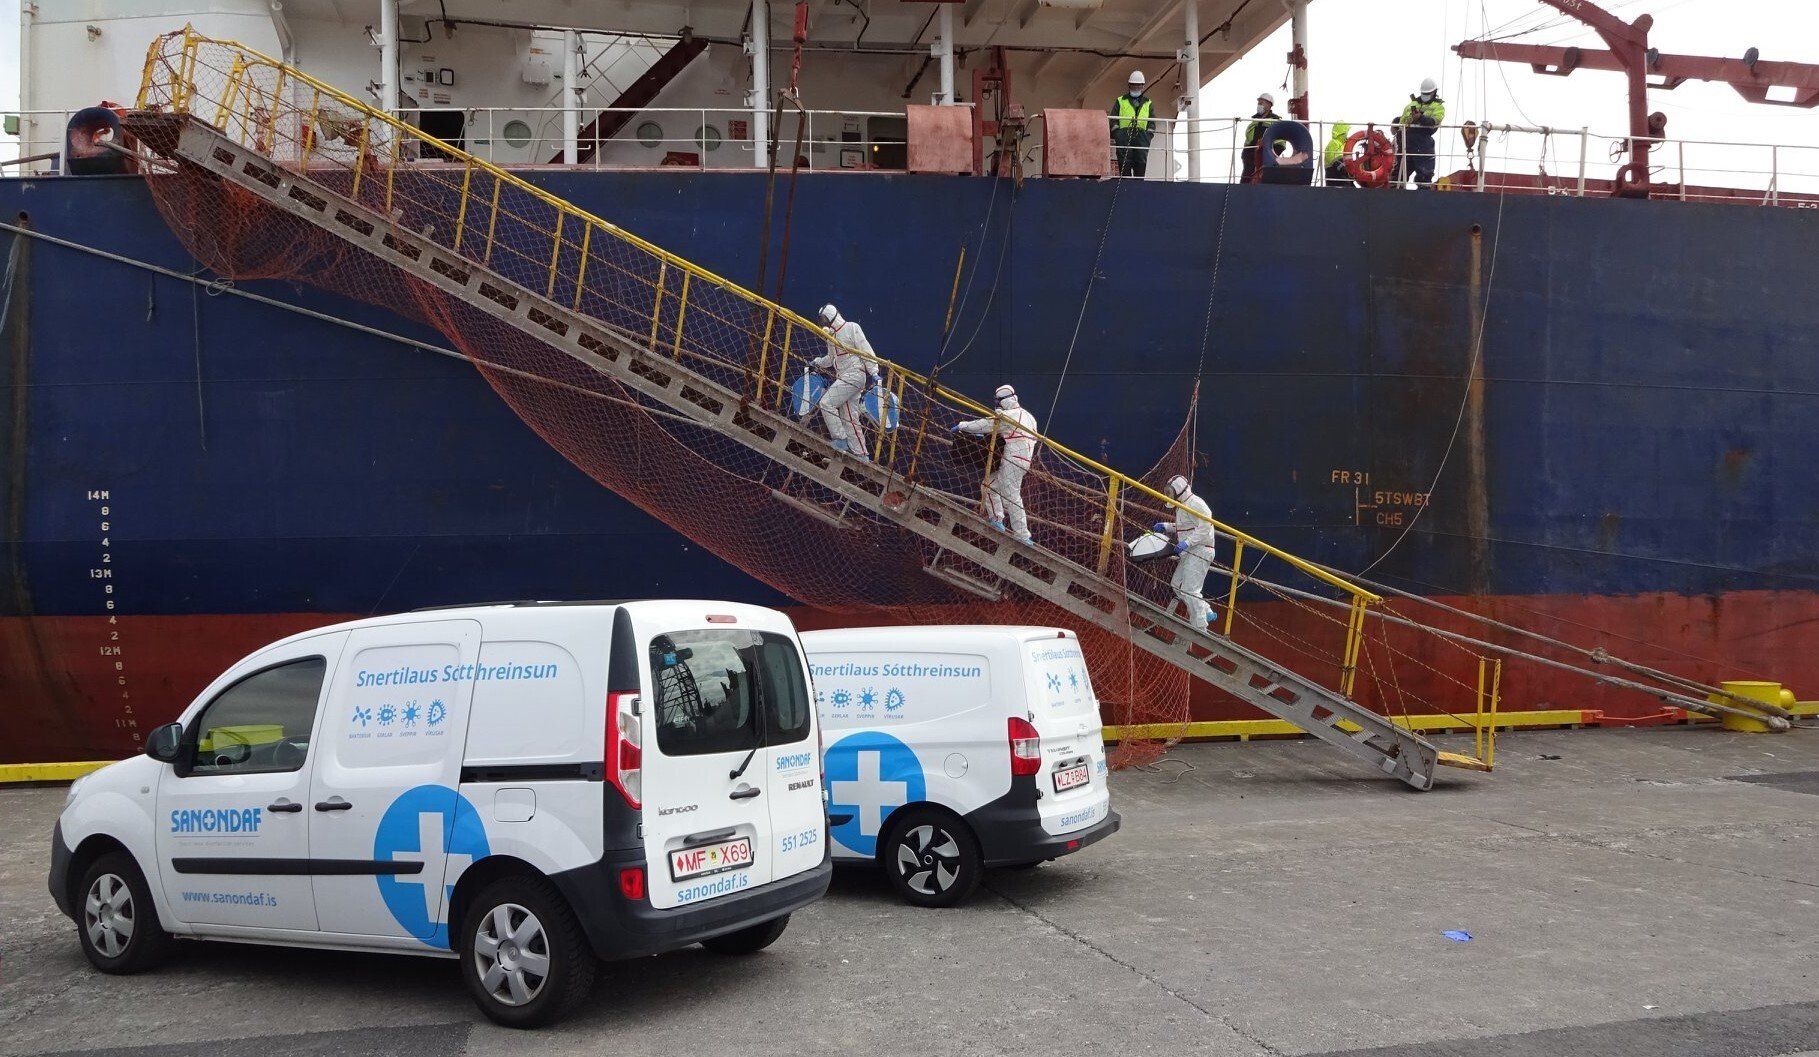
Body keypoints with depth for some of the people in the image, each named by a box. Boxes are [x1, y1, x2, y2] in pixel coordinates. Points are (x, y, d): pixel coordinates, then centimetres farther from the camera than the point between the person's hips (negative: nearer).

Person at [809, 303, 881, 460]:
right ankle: (861, 455, 6)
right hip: (843, 377, 8)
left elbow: (865, 350, -9)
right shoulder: (831, 336, 21)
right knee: (849, 418, 4)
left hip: (854, 375, -8)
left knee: (826, 402, -17)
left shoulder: (851, 328, -3)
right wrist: (817, 362, 32)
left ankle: (840, 441, -15)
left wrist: (873, 372, -16)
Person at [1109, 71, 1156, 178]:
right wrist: (1116, 134, -5)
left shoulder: (1148, 103, 22)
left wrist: (1149, 134, 0)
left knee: (1141, 163, -5)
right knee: (1124, 163, -9)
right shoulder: (1120, 101, 17)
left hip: (1141, 136, 2)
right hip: (1124, 136, -2)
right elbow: (1113, 119, 9)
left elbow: (1152, 122, 17)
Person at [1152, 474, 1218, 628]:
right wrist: (1165, 527, 12)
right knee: (1177, 585, 14)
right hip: (1187, 553, 11)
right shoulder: (1182, 506, 18)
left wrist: (1187, 542, -29)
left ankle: (1200, 626, -6)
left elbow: (1204, 528, -22)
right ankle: (1207, 613, 21)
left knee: (1190, 589, -12)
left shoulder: (1195, 503, -15)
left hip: (1200, 551, -11)